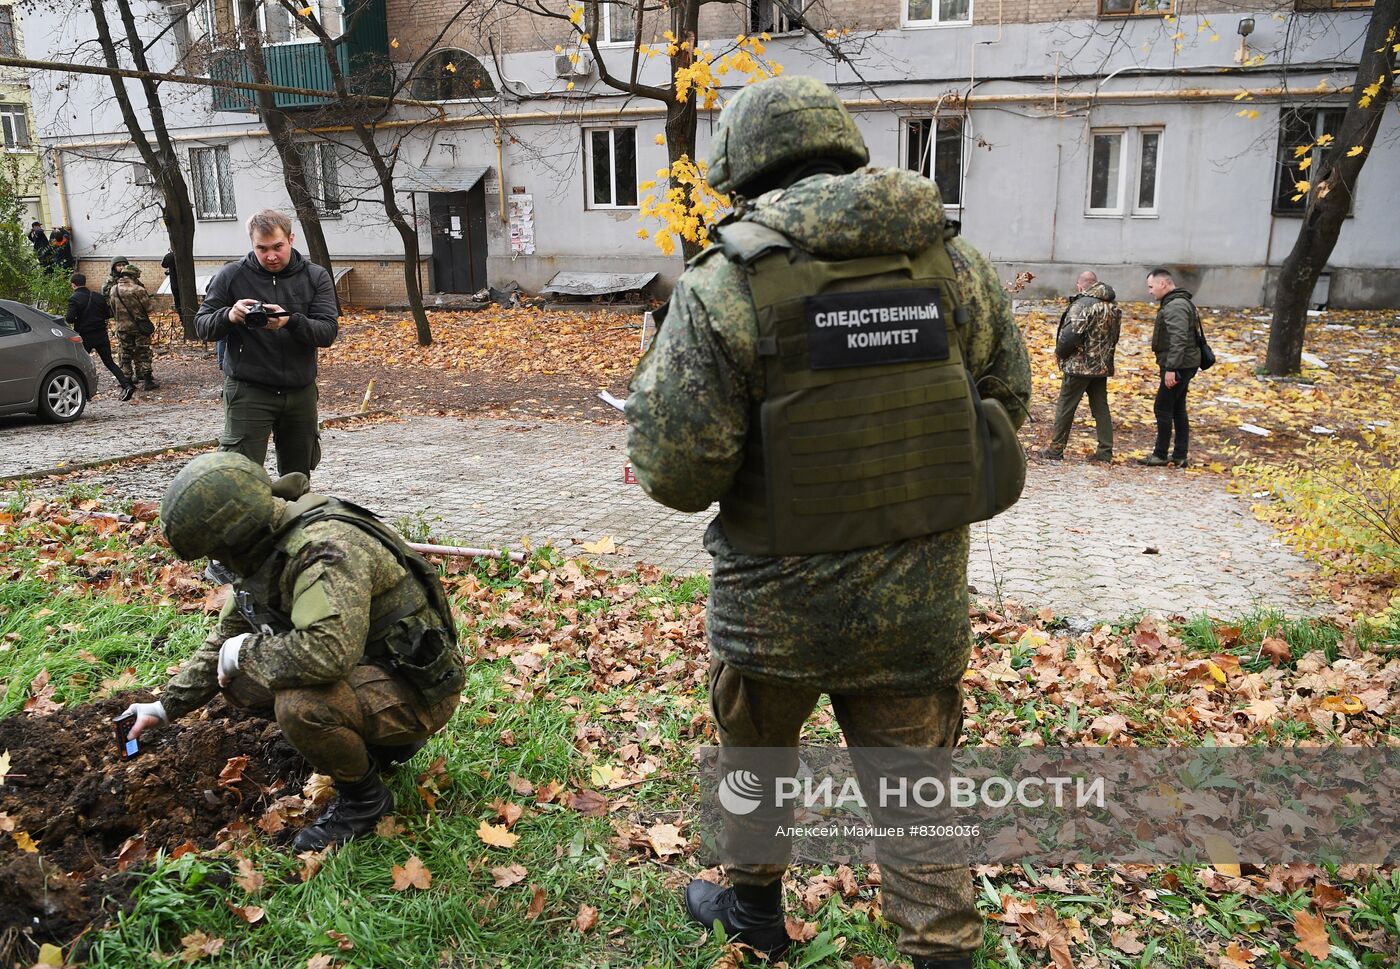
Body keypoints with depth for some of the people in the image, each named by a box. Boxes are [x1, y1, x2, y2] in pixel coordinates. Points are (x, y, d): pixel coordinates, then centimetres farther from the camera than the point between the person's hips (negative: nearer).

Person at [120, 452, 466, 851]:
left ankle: (364, 798, -2)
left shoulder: (327, 547, -29)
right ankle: (376, 742, 13)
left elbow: (329, 650, -43)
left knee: (300, 707, -32)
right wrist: (166, 707, 20)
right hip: (363, 665, 9)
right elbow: (227, 636, 17)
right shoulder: (266, 545, 2)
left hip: (418, 687, -9)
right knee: (241, 680, 3)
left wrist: (244, 652, -24)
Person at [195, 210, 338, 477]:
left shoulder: (315, 277, 3)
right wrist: (229, 316, -20)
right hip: (248, 392, -2)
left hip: (300, 392, 2)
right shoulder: (232, 276, 1)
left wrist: (291, 321, -27)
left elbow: (329, 331, -7)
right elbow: (202, 327, 3)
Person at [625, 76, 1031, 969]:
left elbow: (676, 474, -16)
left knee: (756, 762, 25)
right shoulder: (956, 263, -2)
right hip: (923, 603, 3)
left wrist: (655, 380, 4)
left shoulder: (727, 287, -15)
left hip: (782, 604, -2)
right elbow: (1007, 402, 10)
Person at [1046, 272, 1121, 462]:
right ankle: (1105, 451, 11)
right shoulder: (1113, 305, 9)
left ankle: (1056, 449, 8)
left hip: (1079, 366, -7)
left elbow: (1071, 334, -22)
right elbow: (1114, 335, 15)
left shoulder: (1083, 304, -17)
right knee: (1101, 407, 11)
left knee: (1065, 407, 2)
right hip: (1102, 366, 7)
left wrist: (1059, 352, -7)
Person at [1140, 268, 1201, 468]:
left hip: (1178, 366, -11)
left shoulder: (1175, 306, -18)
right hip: (1183, 366, 11)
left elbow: (1178, 340, -25)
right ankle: (1179, 457, 16)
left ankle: (1160, 455, 2)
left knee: (1163, 408, -5)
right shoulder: (1175, 303, 16)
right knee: (1178, 410, 12)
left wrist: (1170, 368, -26)